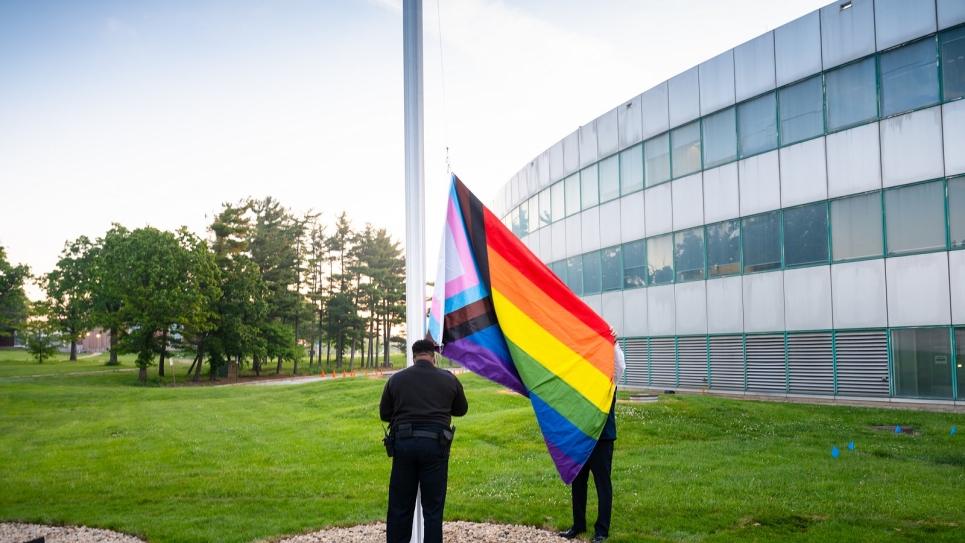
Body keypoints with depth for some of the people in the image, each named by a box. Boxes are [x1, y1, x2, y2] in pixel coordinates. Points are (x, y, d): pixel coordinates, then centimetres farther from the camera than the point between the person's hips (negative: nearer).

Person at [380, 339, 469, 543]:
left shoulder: (396, 379, 6)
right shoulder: (448, 379, 5)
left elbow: (385, 414, 12)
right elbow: (461, 410, 19)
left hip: (403, 442, 1)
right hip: (434, 444, -1)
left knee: (399, 505, 11)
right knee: (433, 507, 6)